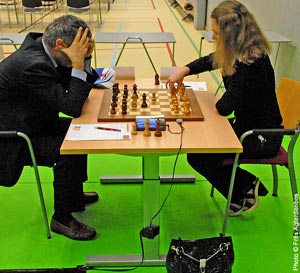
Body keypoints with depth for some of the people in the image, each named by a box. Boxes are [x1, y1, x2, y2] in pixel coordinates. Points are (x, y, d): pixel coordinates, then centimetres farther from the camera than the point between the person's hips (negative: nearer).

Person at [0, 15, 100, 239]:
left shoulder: (41, 46, -4)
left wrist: (84, 57, -12)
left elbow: (86, 86, 4)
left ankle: (74, 194, 28)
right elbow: (72, 107, -31)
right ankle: (62, 218, -1)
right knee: (70, 152, -23)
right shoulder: (34, 65, -32)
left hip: (30, 121, 10)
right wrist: (78, 64, -31)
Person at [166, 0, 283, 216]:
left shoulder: (252, 64, -30)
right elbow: (209, 61, 17)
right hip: (246, 124, 9)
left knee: (197, 156, -11)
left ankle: (244, 192, 8)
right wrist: (184, 70, 1)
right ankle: (247, 185, 16)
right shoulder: (241, 52, -1)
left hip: (262, 136, -9)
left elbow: (224, 108, -28)